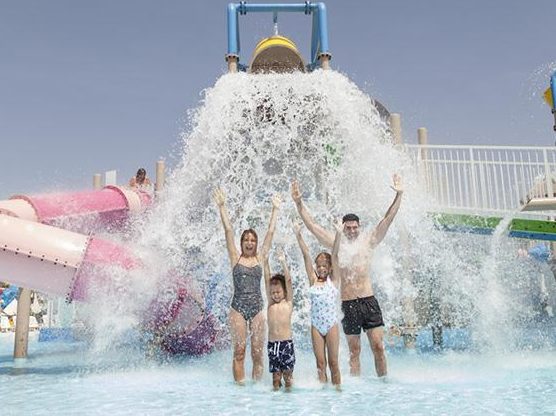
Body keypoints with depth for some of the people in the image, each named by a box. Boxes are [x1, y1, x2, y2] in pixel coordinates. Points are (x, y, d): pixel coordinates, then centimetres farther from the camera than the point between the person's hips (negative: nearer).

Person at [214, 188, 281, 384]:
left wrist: (275, 210, 11)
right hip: (238, 308, -2)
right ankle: (240, 385, 7)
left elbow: (271, 232, 10)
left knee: (257, 353, 5)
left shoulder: (260, 258, 9)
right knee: (239, 352, 0)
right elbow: (228, 230, 1)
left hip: (257, 308, 2)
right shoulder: (235, 258, 5)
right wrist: (222, 207, -1)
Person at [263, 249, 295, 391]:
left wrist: (283, 263, -11)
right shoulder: (271, 303, 10)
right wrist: (266, 263, 0)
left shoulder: (288, 303, 2)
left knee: (287, 372, 1)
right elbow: (267, 281, 5)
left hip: (287, 342, -3)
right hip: (272, 343, 3)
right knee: (275, 374, 7)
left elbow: (288, 280, -6)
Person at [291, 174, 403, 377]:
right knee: (354, 350, 7)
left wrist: (398, 196, 0)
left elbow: (387, 220, 6)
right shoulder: (336, 245, 6)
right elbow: (312, 225, 3)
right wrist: (299, 203, -4)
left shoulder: (368, 242, 9)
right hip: (348, 304, -1)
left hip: (369, 301, 1)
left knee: (378, 346, 1)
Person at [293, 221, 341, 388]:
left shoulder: (333, 280, 2)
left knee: (333, 362, 5)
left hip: (332, 325, -2)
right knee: (320, 363, 6)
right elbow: (306, 255, 0)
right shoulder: (313, 280, 5)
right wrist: (298, 236, -3)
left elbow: (335, 255, -8)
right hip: (316, 326, 2)